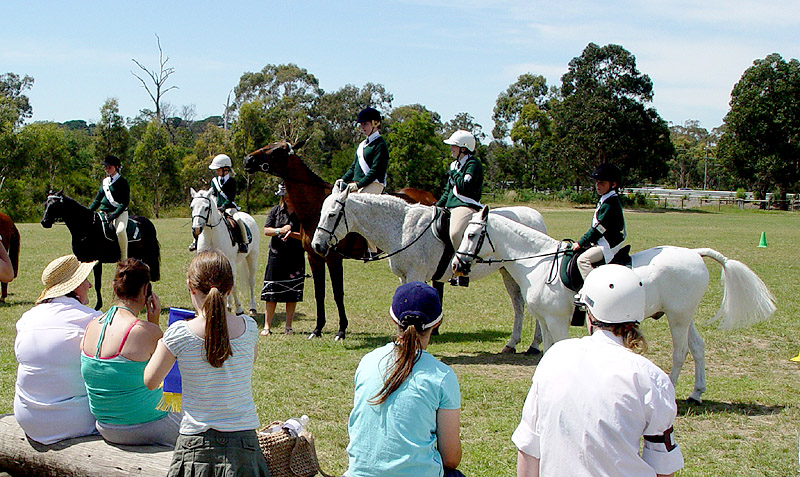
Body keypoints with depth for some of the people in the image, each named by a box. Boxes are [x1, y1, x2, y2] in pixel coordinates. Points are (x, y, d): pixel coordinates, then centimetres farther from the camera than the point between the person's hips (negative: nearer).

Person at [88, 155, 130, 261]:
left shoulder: (123, 181, -1)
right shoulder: (104, 182, 17)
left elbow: (125, 202, -8)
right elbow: (97, 199, 22)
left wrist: (114, 215, -20)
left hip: (120, 212, -7)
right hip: (104, 212, 7)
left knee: (120, 230, -33)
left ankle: (124, 259, -24)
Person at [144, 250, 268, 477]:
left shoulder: (179, 334, -10)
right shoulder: (249, 328, -2)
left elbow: (150, 381, 3)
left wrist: (160, 345, 19)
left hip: (197, 444, -2)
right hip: (244, 441, 2)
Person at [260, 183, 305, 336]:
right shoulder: (276, 211, 7)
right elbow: (266, 230, 2)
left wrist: (292, 234, -20)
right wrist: (280, 230, -16)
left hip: (296, 257, -1)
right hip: (276, 255, 1)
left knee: (292, 294, 3)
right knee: (271, 292, 0)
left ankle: (288, 326, 14)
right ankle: (267, 326, 7)